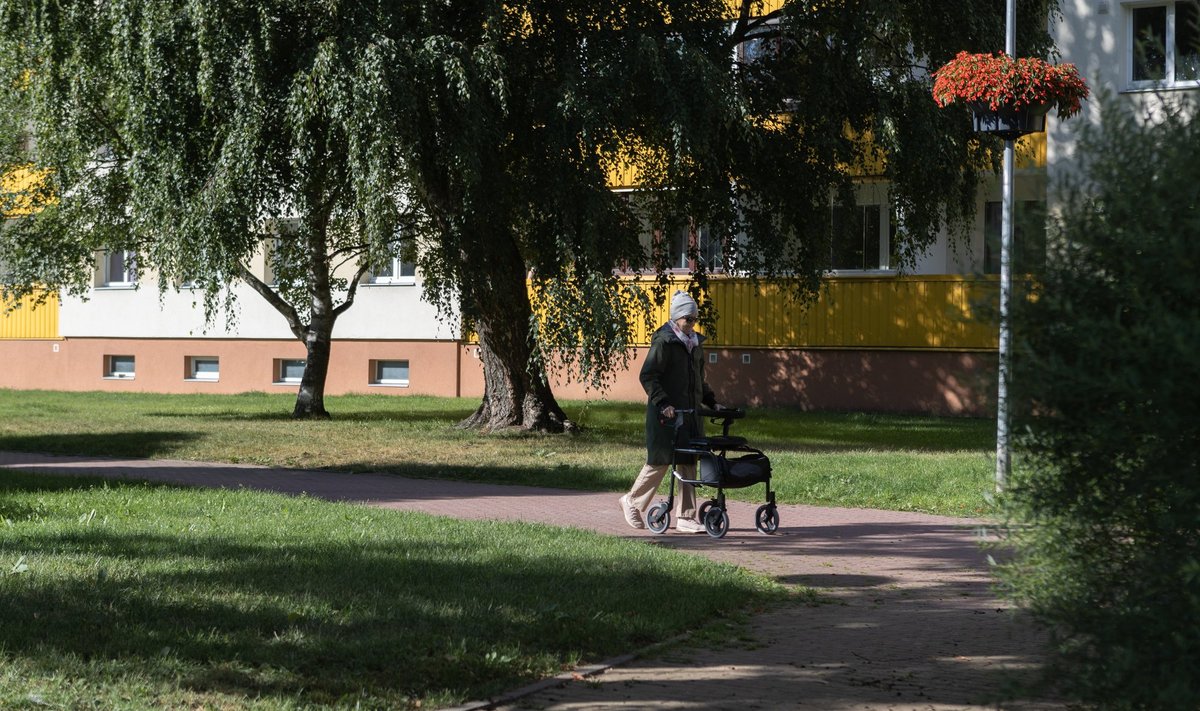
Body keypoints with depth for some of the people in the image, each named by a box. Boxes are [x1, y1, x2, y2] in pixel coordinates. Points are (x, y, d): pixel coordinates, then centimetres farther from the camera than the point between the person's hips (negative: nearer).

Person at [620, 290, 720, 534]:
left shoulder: (695, 342, 14)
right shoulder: (664, 341, -10)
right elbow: (648, 376, -15)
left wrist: (711, 402, 16)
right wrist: (662, 403, -23)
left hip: (690, 413, 7)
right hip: (666, 413, -7)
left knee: (688, 463, 3)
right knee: (661, 461, -1)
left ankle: (685, 518, 6)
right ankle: (632, 502, 19)